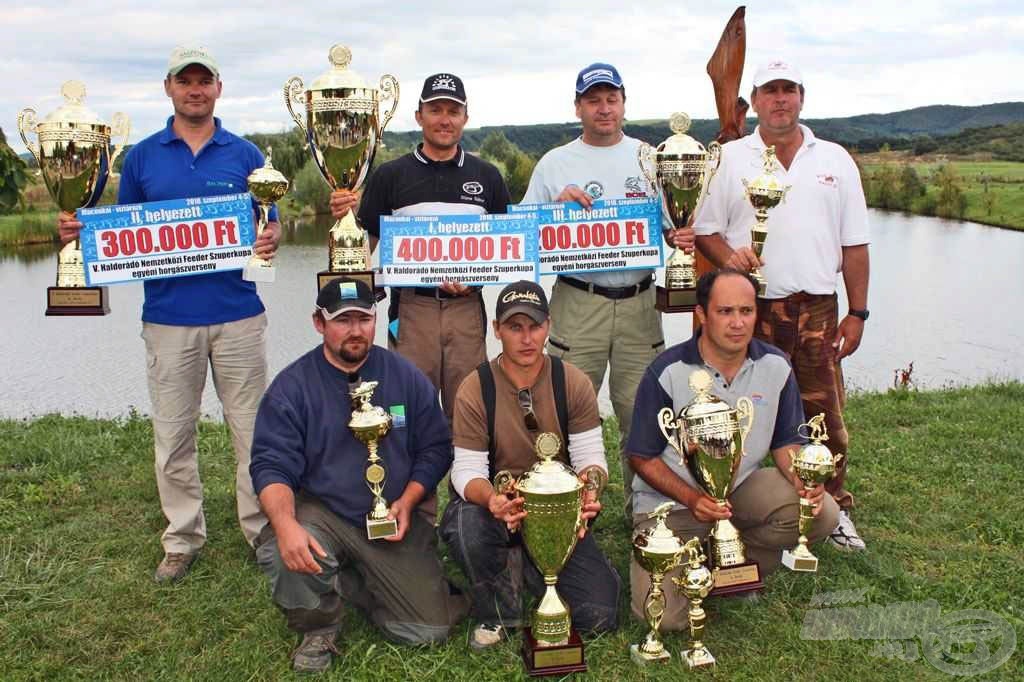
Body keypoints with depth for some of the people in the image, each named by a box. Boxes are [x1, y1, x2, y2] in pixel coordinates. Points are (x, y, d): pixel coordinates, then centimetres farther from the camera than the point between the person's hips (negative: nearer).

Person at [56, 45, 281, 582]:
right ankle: (182, 538, 21)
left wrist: (271, 240, -14)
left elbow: (271, 224, 9)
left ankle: (263, 531, 19)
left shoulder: (244, 154, 6)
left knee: (252, 429, 5)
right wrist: (82, 232, -7)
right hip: (168, 316, 1)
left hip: (237, 312, -1)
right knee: (173, 436, 7)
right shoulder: (141, 157, 8)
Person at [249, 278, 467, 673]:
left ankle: (348, 583, 21)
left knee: (429, 630, -8)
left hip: (395, 519, 2)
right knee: (279, 553, -36)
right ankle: (317, 629, -1)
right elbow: (272, 465, -12)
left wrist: (406, 502, -12)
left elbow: (435, 448, 4)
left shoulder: (405, 377, 1)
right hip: (321, 513, -2)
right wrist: (285, 523, -31)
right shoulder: (291, 386, -6)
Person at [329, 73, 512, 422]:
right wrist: (344, 218, -14)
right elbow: (363, 246, 6)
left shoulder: (486, 176, 9)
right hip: (411, 307, -1)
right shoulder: (389, 176, 5)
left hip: (467, 306, 1)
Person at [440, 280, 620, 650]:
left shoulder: (573, 383, -7)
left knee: (600, 615, -12)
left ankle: (528, 566, 19)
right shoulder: (474, 389, -13)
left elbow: (590, 456, -7)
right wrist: (491, 499, -41)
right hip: (498, 506, -2)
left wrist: (589, 489, -33)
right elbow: (468, 470, -15)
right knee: (465, 525, -39)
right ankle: (495, 615, -5)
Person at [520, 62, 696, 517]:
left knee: (641, 413, 7)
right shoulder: (555, 164, 7)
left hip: (639, 302, 2)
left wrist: (682, 238, -7)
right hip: (578, 303, -1)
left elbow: (672, 223, 16)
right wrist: (559, 207, -10)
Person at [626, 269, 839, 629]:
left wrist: (804, 481, -17)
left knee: (821, 514, -22)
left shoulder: (775, 366, -6)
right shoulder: (668, 372, -18)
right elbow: (642, 457, -11)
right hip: (671, 501, -4)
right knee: (664, 614, -21)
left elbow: (785, 441, 5)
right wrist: (693, 500, -26)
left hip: (742, 488, 4)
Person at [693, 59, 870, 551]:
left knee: (825, 415, 3)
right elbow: (705, 228, 6)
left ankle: (834, 510, 19)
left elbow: (854, 244, 10)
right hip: (752, 308, -1)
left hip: (819, 311, 1)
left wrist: (857, 313, 5)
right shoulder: (729, 159, 6)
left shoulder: (834, 160, 11)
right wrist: (727, 257, -16)